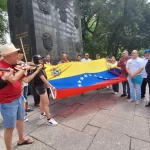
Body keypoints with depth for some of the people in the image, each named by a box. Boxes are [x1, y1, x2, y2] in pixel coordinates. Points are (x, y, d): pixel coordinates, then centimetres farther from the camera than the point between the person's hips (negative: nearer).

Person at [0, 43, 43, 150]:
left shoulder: (15, 66, 5)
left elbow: (26, 80, 6)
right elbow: (13, 79, -35)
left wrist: (37, 71, 3)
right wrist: (24, 69, -22)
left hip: (18, 98, 9)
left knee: (20, 119, 23)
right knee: (10, 127, 7)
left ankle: (21, 139, 46)